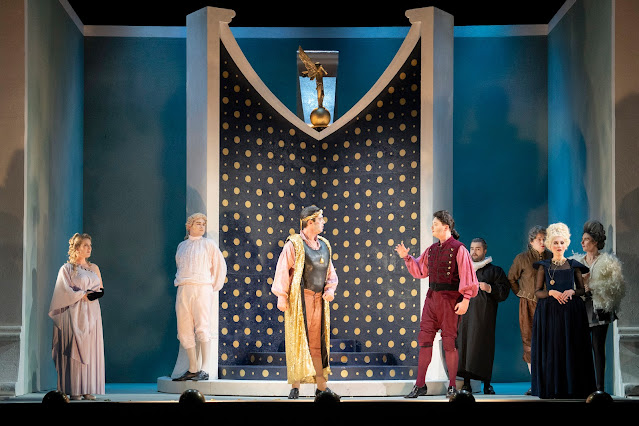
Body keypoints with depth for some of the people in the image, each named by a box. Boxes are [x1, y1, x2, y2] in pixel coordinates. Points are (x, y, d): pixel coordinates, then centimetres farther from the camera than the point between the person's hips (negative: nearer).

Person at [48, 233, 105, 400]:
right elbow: (67, 291, -8)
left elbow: (101, 289, 16)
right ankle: (74, 391, -8)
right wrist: (85, 295, -12)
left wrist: (97, 293, -6)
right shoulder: (67, 268, 2)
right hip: (75, 313, -5)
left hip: (92, 313, 5)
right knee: (75, 349, -9)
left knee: (92, 350, 0)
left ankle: (88, 390, 2)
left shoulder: (94, 268, 17)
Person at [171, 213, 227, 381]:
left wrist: (215, 287, 7)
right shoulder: (181, 246, 17)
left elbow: (220, 266, 9)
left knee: (202, 328, -11)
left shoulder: (209, 244, 6)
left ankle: (204, 369, -12)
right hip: (183, 291, 4)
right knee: (185, 330, 1)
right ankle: (192, 369, 7)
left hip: (202, 289, -4)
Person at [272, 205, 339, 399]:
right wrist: (281, 296, -13)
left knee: (318, 342, 8)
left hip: (319, 300, 6)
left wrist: (330, 289, 1)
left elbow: (330, 272, 18)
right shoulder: (294, 244, -6)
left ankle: (321, 386, 12)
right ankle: (295, 387, 1)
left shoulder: (324, 245, 13)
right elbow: (282, 270, -8)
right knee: (297, 341, -3)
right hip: (299, 298, -6)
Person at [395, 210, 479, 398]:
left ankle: (452, 386, 8)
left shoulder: (458, 249, -6)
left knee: (449, 342, -1)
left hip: (449, 298, -6)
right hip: (432, 297, 6)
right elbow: (420, 271, 21)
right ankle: (420, 385, 7)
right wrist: (406, 257, 9)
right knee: (424, 339, 3)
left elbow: (467, 275, -10)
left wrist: (465, 300, -16)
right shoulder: (432, 250, 13)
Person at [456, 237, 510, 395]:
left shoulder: (494, 271, 9)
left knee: (483, 345, -6)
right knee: (464, 344, -5)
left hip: (484, 315, -3)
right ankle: (466, 383, -1)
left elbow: (504, 290, 2)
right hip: (465, 313, 3)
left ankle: (487, 384, 0)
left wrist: (490, 288, -12)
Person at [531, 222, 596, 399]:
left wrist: (572, 292, -9)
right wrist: (551, 293, -12)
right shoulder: (544, 266, 7)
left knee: (572, 349, -3)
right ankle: (551, 388, 0)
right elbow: (537, 291, 5)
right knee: (551, 349, -5)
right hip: (549, 311, -1)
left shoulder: (574, 265, 10)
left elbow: (582, 289, 11)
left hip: (571, 311, 1)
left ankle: (572, 387, 2)